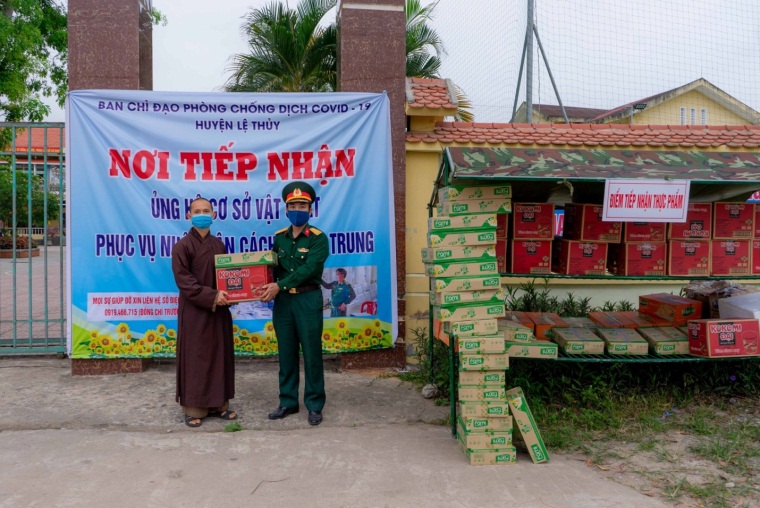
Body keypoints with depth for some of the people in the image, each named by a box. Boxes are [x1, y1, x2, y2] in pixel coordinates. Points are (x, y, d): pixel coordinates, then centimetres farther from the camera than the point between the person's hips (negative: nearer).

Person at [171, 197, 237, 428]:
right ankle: (194, 408, 12)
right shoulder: (182, 247, -8)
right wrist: (212, 296, -22)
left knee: (220, 356, 9)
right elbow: (184, 281, -15)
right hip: (194, 312, -5)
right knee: (195, 358, 1)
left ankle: (218, 404, 21)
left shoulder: (218, 245, 9)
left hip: (219, 310, 6)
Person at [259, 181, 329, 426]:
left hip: (308, 299, -5)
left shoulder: (318, 238, -7)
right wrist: (270, 288, -9)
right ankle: (288, 402, 23)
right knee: (286, 353, 11)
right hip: (283, 300, 5)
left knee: (311, 353, 2)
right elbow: (273, 267, 11)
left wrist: (280, 286, -23)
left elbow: (309, 269, -18)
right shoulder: (279, 237, 9)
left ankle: (314, 405, 13)